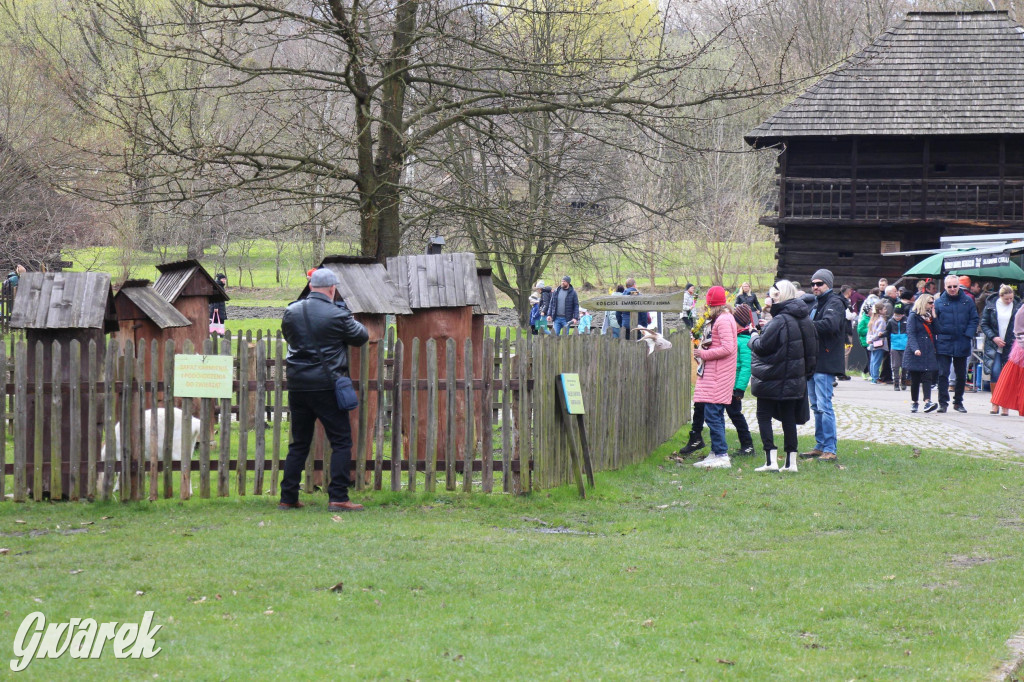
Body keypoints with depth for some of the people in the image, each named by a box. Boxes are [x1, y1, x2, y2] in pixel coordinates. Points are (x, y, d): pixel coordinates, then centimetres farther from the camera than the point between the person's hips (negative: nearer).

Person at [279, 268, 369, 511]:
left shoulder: (291, 312, 3)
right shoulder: (337, 315, -10)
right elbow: (362, 336, 5)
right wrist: (348, 319, 22)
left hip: (297, 384, 5)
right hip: (326, 386, -5)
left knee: (299, 443, 14)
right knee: (341, 441, 2)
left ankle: (287, 497, 12)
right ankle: (338, 497, -6)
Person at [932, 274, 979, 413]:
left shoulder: (967, 301, 4)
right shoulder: (939, 302, 2)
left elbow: (974, 320, 5)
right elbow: (935, 327, 3)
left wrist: (968, 335, -6)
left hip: (962, 344, 2)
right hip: (944, 344, -2)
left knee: (961, 375, 10)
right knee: (943, 374, -6)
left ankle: (958, 402, 23)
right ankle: (943, 403, -2)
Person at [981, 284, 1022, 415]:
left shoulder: (1018, 306, 3)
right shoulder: (991, 306, 2)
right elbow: (984, 324, 4)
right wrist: (993, 337, -9)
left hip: (1011, 346, 0)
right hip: (993, 345, 0)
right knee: (995, 372, -10)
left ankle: (1005, 406, 1)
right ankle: (995, 403, 2)